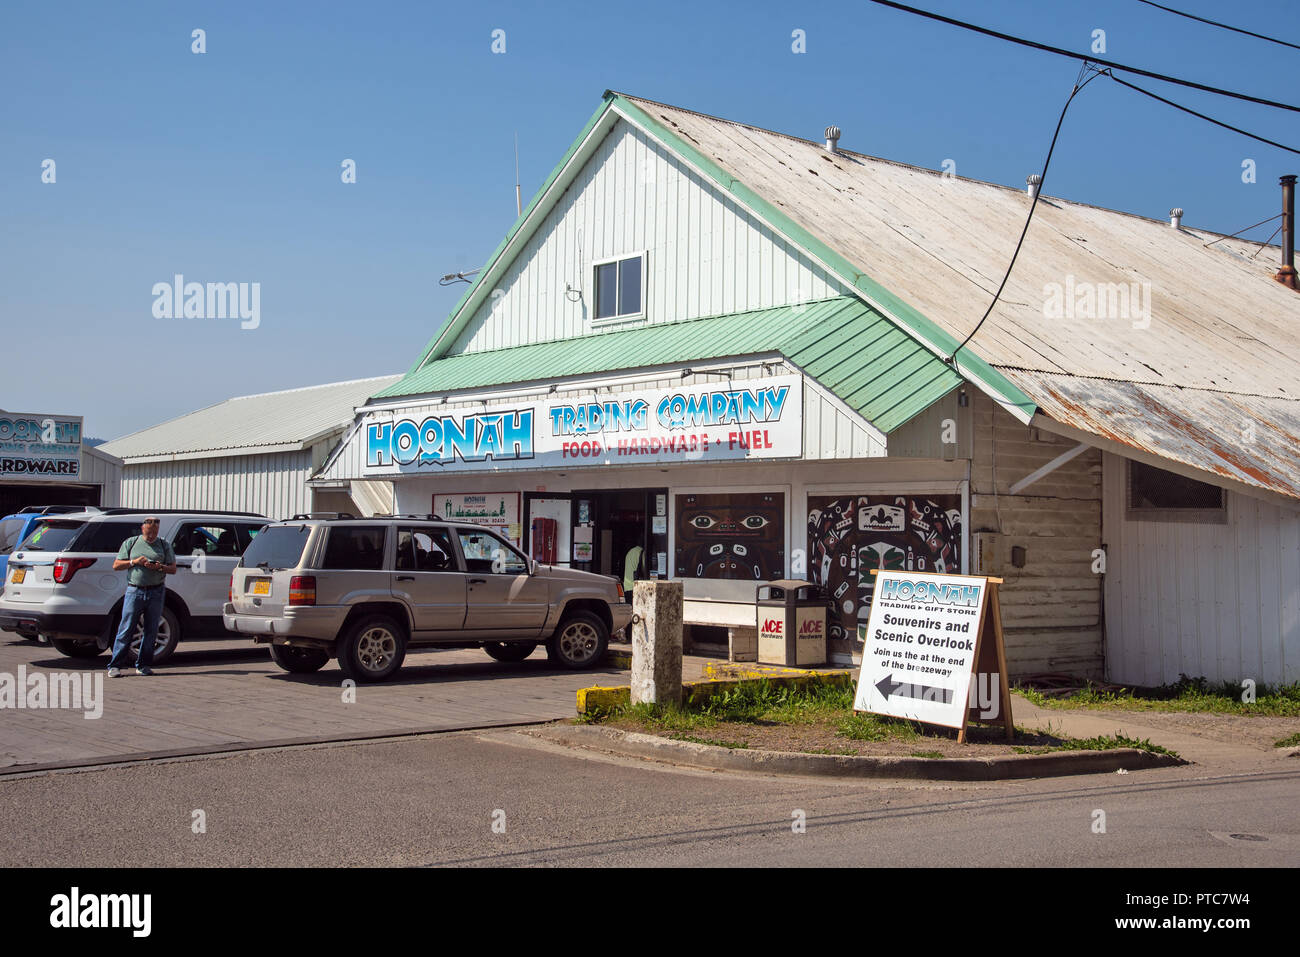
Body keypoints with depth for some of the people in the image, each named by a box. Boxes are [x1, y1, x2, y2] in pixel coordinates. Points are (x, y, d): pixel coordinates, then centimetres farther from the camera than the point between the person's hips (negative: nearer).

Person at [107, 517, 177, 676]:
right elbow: (116, 565, 7)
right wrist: (134, 562, -8)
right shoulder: (130, 543, 9)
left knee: (151, 631, 2)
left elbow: (173, 569, 9)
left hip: (156, 592, 2)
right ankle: (115, 666, -1)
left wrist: (159, 567, -11)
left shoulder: (164, 546, 11)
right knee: (126, 629, -5)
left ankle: (143, 665, 10)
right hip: (135, 590, -2)